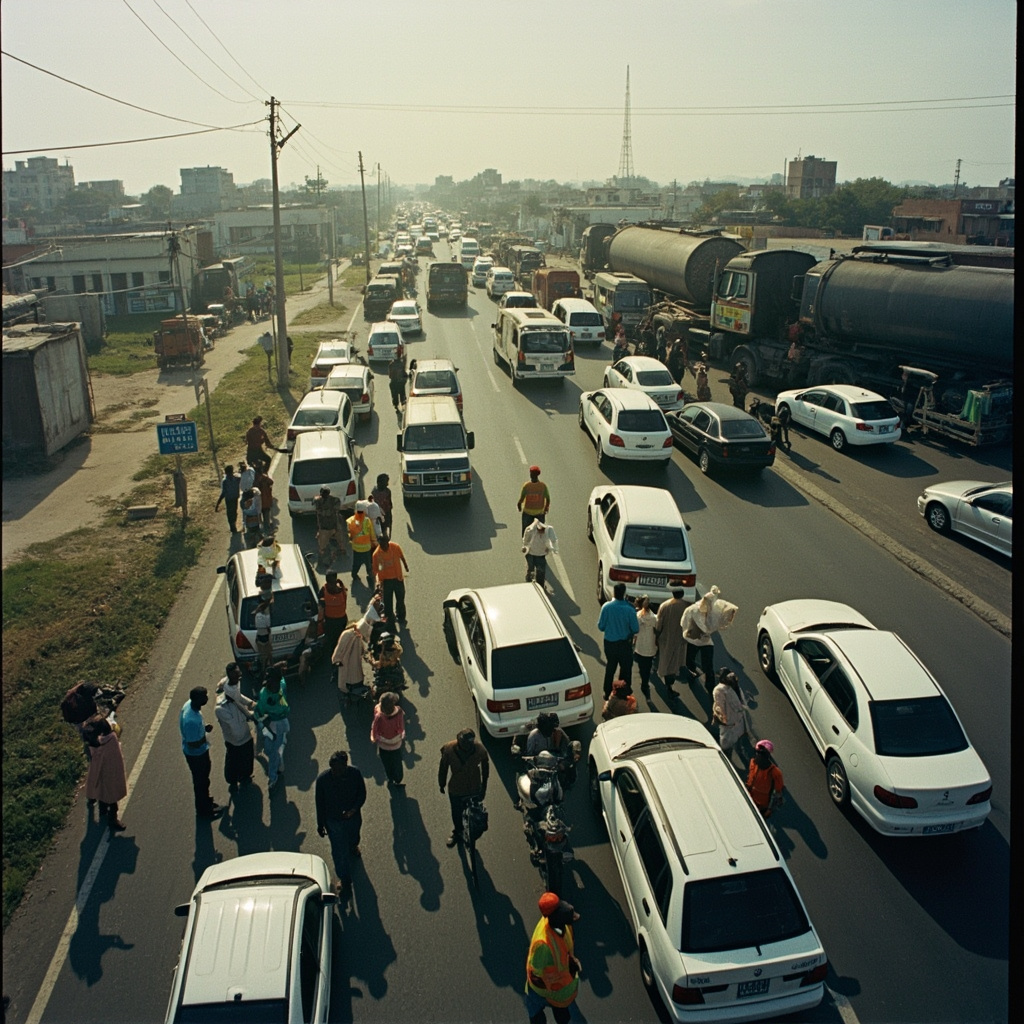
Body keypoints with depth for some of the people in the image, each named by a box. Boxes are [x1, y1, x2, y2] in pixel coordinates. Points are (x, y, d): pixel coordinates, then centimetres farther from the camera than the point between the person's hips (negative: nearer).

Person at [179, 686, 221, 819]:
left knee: (203, 779, 29)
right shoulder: (191, 720, -42)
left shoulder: (190, 703, -14)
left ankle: (205, 801, 52)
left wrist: (204, 729, -7)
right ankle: (203, 810, 39)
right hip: (196, 754, -8)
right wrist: (206, 731, -20)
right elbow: (193, 744, -31)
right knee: (201, 781, 16)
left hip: (200, 751, 8)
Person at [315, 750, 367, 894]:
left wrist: (353, 809, -27)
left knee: (353, 839, 31)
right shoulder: (323, 779, -28)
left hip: (353, 817, 2)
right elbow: (320, 803, -13)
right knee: (339, 852, 9)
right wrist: (320, 825, -3)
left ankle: (353, 847, 68)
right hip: (334, 821, -2)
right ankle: (345, 880, 33)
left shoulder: (355, 773, -25)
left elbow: (362, 794, -11)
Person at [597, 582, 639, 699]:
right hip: (624, 644, -2)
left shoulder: (606, 607, -16)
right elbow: (636, 629, -12)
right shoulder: (629, 610, -20)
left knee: (610, 668, 19)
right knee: (626, 668, 18)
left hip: (609, 643, 2)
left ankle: (607, 693, 29)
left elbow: (600, 626, -7)